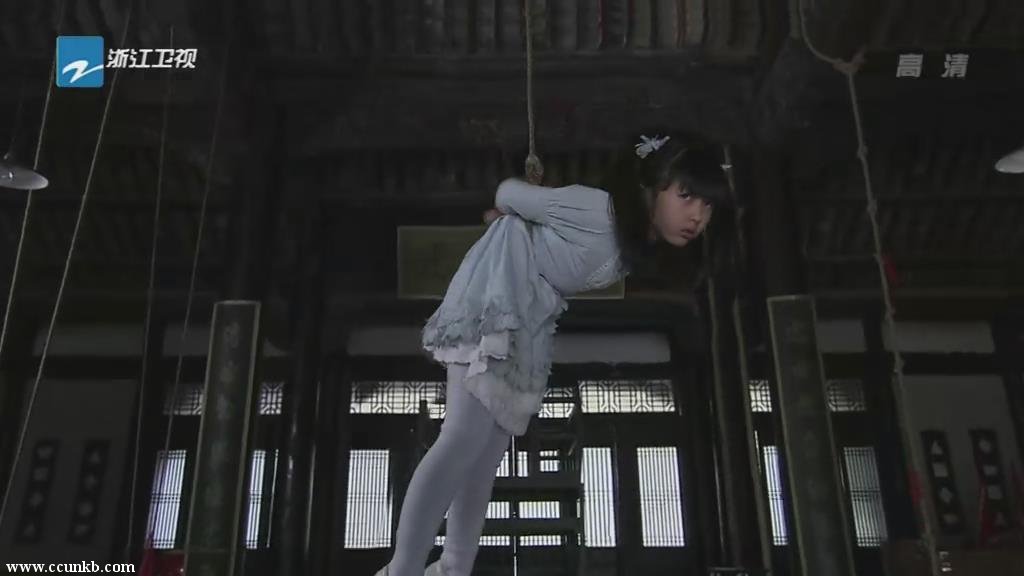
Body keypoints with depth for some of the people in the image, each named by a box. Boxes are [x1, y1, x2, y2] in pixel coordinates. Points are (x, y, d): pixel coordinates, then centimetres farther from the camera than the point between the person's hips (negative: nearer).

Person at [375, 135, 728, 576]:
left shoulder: (640, 239, -1)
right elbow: (510, 192, -12)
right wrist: (506, 215, 9)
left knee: (491, 448, 7)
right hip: (497, 286, -9)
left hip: (532, 317, 9)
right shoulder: (598, 212, -27)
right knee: (467, 436, -20)